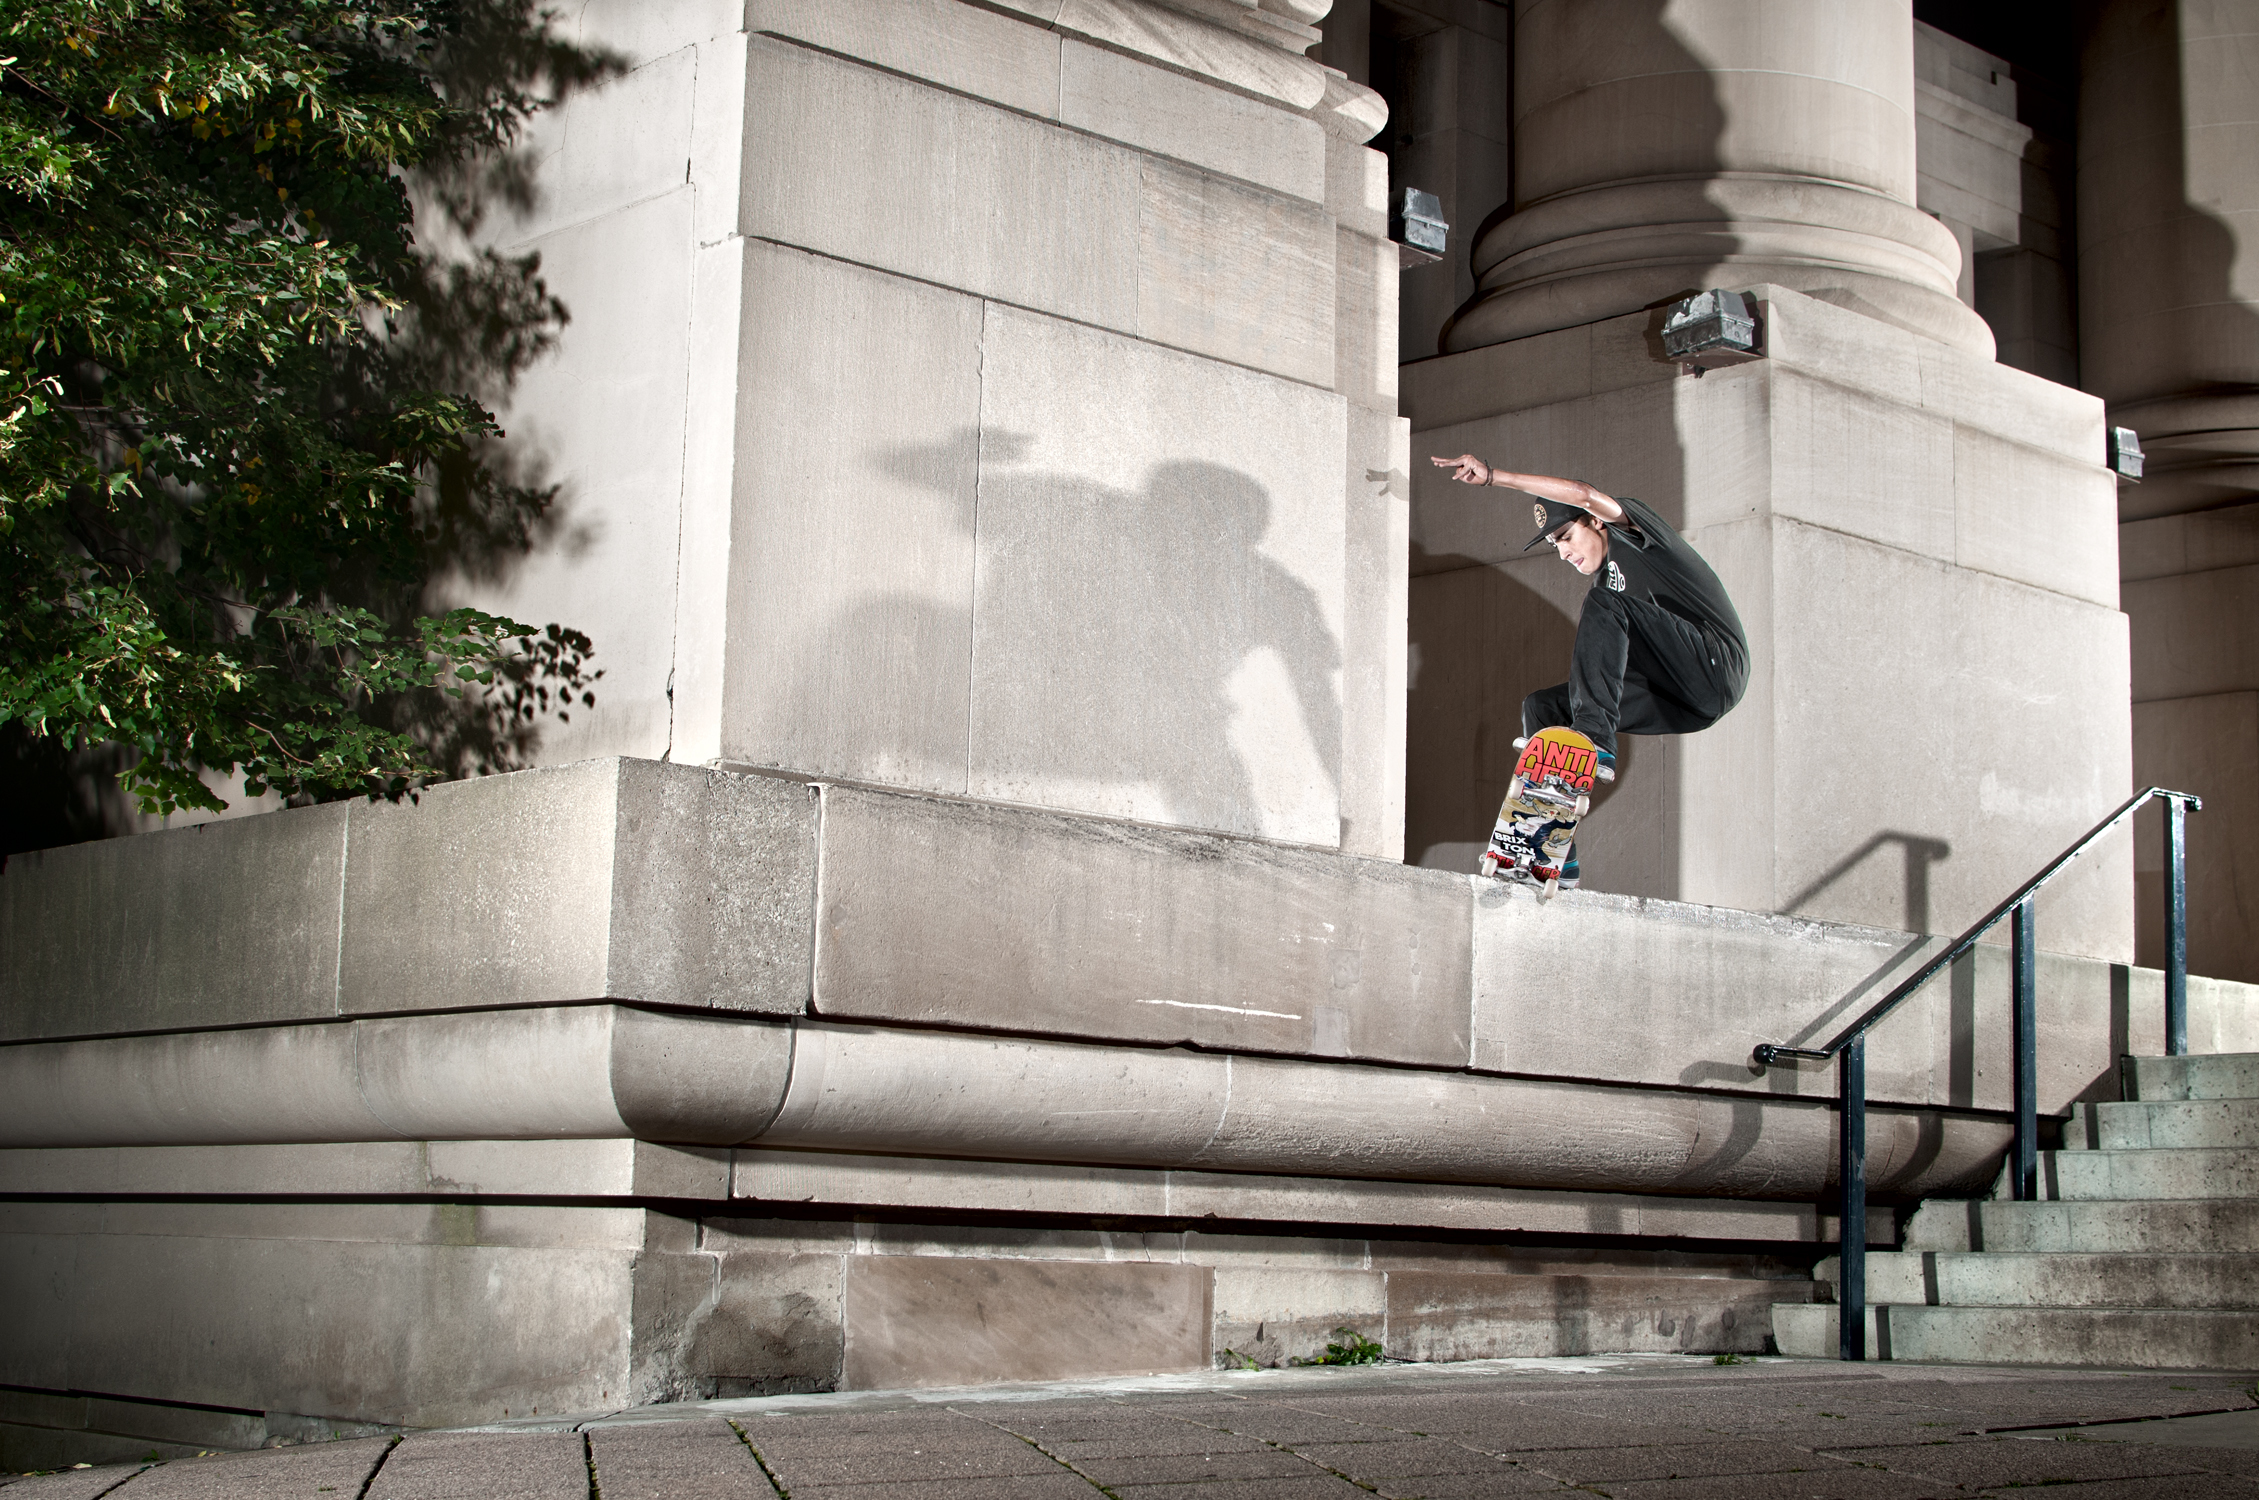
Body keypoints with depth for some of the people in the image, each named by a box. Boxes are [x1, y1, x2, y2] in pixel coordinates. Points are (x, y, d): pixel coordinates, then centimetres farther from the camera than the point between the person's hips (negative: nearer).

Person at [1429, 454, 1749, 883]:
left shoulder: (1633, 532, 0)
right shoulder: (1604, 575, 23)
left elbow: (1584, 495, -19)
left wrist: (1492, 475, -23)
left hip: (1716, 666, -9)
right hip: (1682, 704, 9)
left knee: (1605, 604, -24)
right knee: (1541, 706, 0)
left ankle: (1595, 739, -36)